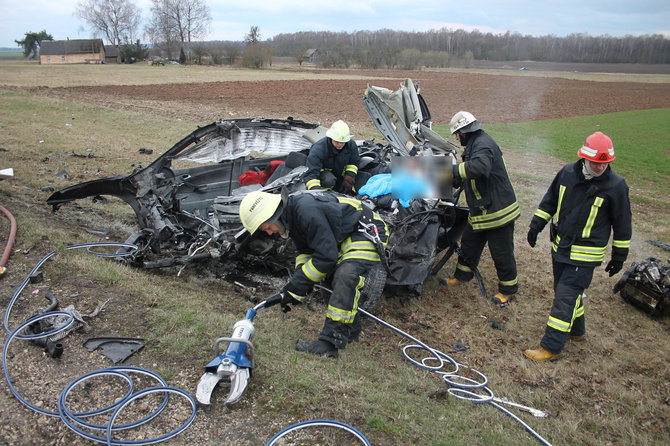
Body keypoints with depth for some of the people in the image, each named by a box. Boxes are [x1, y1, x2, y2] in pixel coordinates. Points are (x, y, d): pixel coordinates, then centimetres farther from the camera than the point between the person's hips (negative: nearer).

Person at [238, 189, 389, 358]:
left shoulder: (307, 210, -31)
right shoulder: (291, 213, 1)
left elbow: (326, 255, -27)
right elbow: (305, 250, 11)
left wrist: (297, 286, -21)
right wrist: (296, 282, -4)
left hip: (369, 232, -11)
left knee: (345, 276, -26)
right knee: (333, 279, 13)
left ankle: (330, 342, -24)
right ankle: (351, 329, 27)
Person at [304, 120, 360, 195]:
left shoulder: (351, 145, -17)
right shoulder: (319, 149, -33)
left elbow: (354, 162, 2)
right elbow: (311, 174, -40)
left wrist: (349, 179, -13)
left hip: (340, 173, 6)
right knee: (329, 180, -38)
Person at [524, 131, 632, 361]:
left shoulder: (616, 185, -13)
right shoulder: (568, 172, -4)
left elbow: (622, 224, -4)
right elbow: (550, 200, 12)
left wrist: (619, 255, 0)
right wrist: (536, 225, 11)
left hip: (585, 254, -5)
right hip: (560, 246, 5)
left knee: (566, 296, -6)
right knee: (566, 290, 18)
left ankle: (551, 346, 1)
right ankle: (576, 331, 40)